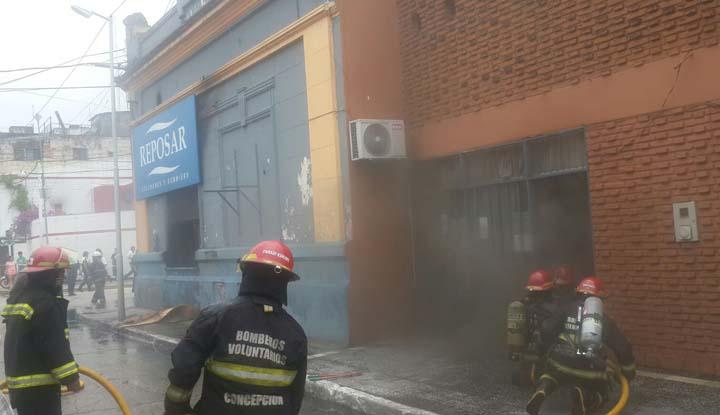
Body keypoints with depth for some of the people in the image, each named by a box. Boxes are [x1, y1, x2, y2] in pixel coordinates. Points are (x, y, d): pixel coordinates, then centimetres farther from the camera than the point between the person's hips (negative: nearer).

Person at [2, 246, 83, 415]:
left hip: (19, 378, 10)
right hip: (38, 384, -10)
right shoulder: (45, 303, -18)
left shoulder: (21, 296, 14)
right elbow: (56, 346, -20)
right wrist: (70, 377, -14)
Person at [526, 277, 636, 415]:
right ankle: (584, 395, -11)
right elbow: (623, 348, 10)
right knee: (598, 396, 26)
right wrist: (629, 372, 26)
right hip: (590, 372, 0)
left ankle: (542, 390, -2)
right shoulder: (604, 319, 8)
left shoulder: (567, 311, 7)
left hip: (561, 364, 1)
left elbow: (547, 329, -2)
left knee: (551, 373, 34)